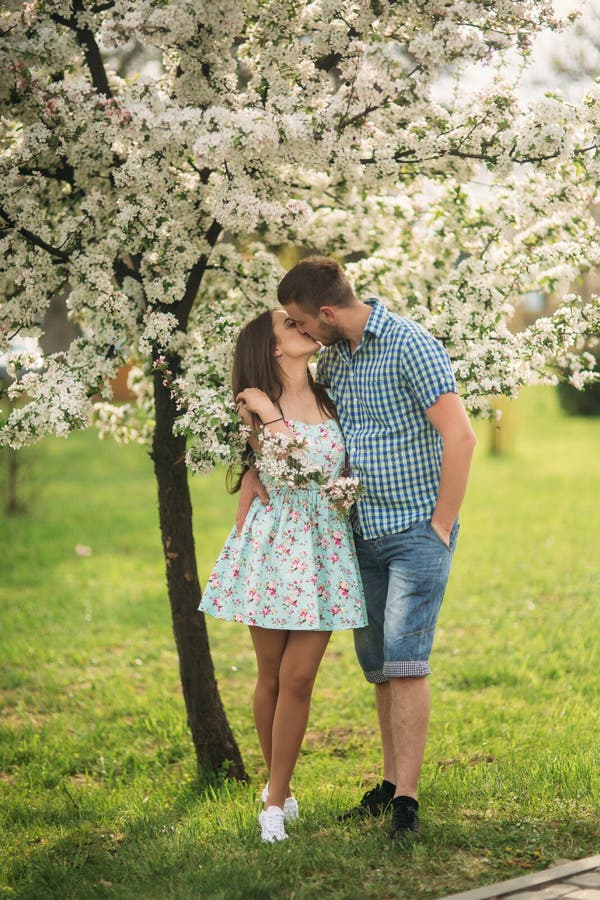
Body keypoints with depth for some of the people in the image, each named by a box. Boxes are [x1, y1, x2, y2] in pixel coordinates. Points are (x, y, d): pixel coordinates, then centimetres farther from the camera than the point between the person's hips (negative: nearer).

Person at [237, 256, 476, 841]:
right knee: (375, 662, 11)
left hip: (418, 532, -8)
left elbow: (460, 436, -21)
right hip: (364, 533, 8)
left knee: (404, 657, -14)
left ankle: (406, 803, -13)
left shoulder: (410, 345, -16)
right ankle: (391, 782, 22)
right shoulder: (334, 356, 8)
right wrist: (253, 469, 4)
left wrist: (441, 526, -17)